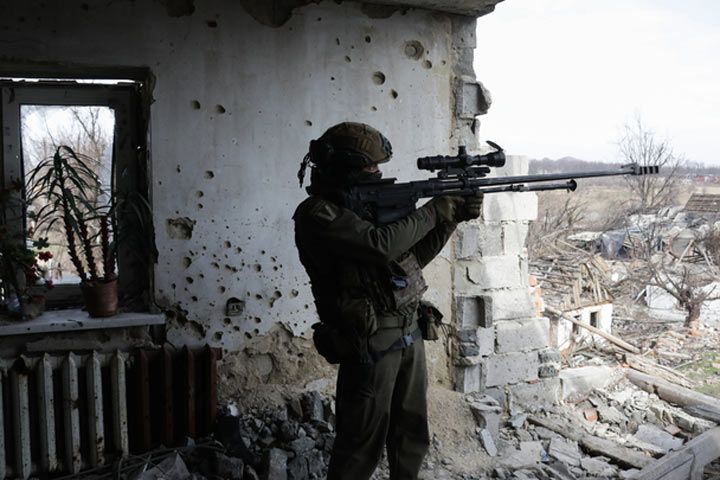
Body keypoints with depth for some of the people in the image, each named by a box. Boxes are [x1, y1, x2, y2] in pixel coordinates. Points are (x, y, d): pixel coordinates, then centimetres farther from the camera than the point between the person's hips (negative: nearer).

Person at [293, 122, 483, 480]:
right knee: (361, 446, 3)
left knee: (412, 436, 18)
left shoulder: (368, 203, 11)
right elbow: (382, 246, -27)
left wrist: (452, 218, 5)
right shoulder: (316, 214, -15)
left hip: (409, 333, 8)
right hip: (371, 343, -8)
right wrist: (433, 211, -15)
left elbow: (413, 257, 17)